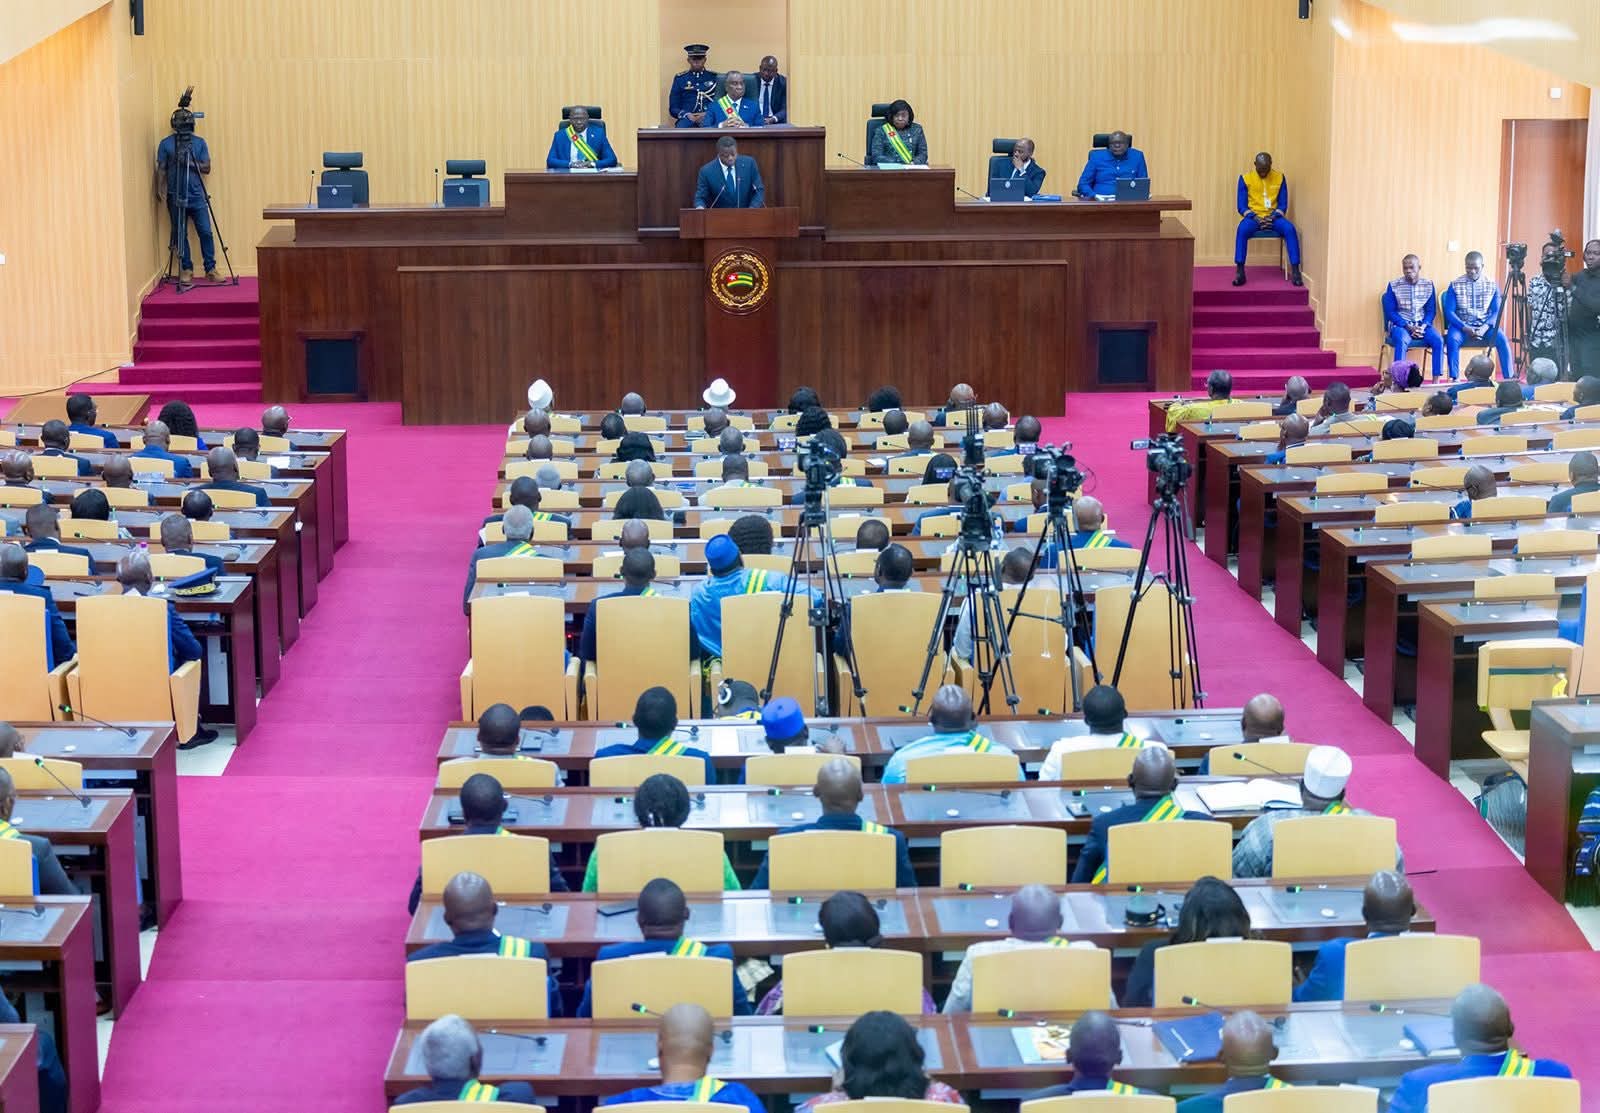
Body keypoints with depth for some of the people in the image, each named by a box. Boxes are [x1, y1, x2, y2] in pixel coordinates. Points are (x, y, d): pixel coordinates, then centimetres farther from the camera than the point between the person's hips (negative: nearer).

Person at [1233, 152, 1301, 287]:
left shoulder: (1279, 177, 3)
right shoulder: (1245, 178, -2)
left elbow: (1283, 205, 3)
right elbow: (1242, 206, -3)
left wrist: (1272, 217, -16)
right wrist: (1256, 218, -19)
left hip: (1273, 217, 1)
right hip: (1253, 217, -1)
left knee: (1290, 229, -30)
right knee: (1242, 229, -36)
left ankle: (1295, 271, -29)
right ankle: (1240, 272, -37)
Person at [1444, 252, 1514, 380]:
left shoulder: (1492, 285, 1)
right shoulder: (1455, 285, -3)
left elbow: (1496, 311, 0)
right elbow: (1449, 311, -6)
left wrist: (1485, 327, -19)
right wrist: (1465, 328, -20)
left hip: (1485, 325, 1)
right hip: (1461, 324, -1)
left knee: (1502, 339, -27)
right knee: (1452, 339, -33)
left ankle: (1508, 378, -22)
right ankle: (1454, 378, -24)